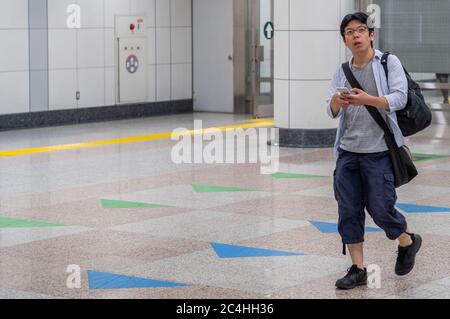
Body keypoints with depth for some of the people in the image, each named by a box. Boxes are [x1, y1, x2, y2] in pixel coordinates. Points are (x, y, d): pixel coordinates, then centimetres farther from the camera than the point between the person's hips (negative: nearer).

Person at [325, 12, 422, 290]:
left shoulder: (389, 62, 0)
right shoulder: (342, 72, 12)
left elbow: (399, 98, -12)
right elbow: (332, 111, 2)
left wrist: (368, 99, -29)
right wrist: (336, 102, -22)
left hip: (378, 151, -4)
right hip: (347, 151, 5)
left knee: (380, 207, -5)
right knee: (348, 211, 2)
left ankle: (408, 242, 25)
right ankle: (358, 269, 12)